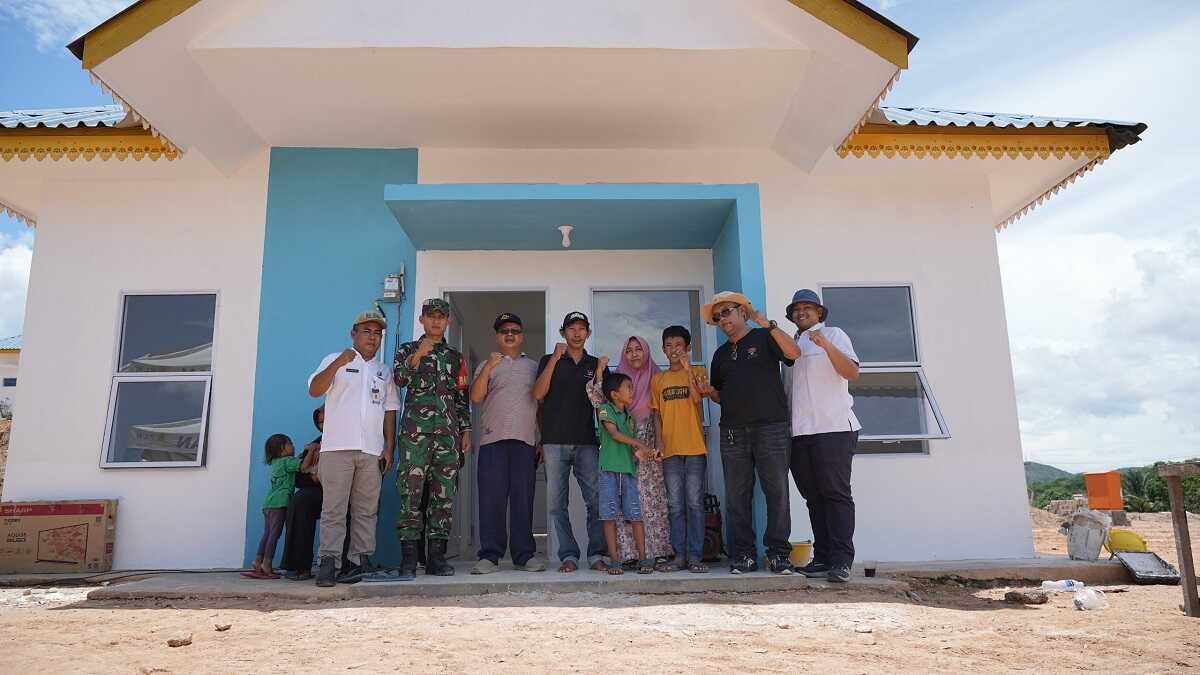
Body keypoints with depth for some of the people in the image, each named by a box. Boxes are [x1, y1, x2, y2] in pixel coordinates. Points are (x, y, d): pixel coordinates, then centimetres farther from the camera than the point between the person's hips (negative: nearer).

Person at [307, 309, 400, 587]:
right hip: (338, 447, -3)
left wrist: (389, 448, 6)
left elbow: (389, 411, 16)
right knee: (334, 509, -6)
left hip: (372, 451, 3)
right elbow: (314, 390, -6)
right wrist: (338, 364, -19)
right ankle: (329, 563, -4)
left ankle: (362, 561, 6)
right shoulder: (335, 361, 10)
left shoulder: (384, 372, 20)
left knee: (366, 510, 2)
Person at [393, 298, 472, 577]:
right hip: (415, 431, -3)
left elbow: (463, 397, 17)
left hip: (448, 432, 3)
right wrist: (417, 356, -22)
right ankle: (408, 557, -2)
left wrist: (465, 431, 9)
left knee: (444, 493, 0)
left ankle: (437, 555, 6)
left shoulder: (456, 357, 19)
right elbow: (400, 379, -7)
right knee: (411, 492, -7)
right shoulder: (407, 350, 12)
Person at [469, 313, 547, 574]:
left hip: (525, 439, 1)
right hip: (493, 438, -1)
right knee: (491, 498, -5)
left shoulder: (533, 366, 20)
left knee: (523, 499, 0)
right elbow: (475, 397, 1)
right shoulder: (487, 365, 16)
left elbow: (541, 402, 19)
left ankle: (524, 555, 4)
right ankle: (489, 555, -2)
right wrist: (487, 368, -11)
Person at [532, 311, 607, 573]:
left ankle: (596, 554, 3)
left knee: (596, 500, -5)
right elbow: (538, 394, -4)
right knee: (557, 503, -1)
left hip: (587, 442, 1)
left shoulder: (596, 364, 16)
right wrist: (555, 358, -8)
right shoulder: (549, 361, 11)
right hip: (555, 442, -1)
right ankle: (568, 555, 6)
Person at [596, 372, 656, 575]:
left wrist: (639, 452, -7)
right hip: (609, 469, -5)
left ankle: (643, 558, 6)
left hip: (628, 469, 5)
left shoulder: (630, 417, 19)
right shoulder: (605, 410, 1)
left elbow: (631, 445, 16)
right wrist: (640, 444, -18)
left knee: (636, 515, 0)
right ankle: (614, 560, 3)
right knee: (609, 516, -3)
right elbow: (615, 433, -12)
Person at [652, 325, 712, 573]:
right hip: (670, 449, 3)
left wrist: (688, 368, -15)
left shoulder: (698, 372, 6)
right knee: (675, 505, 5)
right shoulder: (658, 379, 14)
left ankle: (695, 556, 0)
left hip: (695, 447, -3)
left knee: (695, 503, -3)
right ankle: (679, 555, 10)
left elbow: (697, 398, -11)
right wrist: (659, 441, 3)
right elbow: (657, 413, 14)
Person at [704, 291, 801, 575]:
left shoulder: (764, 338, 6)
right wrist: (708, 391, 4)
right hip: (733, 432, 5)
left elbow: (794, 353, -13)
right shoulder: (721, 354, 21)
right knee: (737, 497, 2)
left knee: (777, 492, -4)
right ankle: (743, 554, 9)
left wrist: (768, 324, -17)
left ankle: (778, 553, 4)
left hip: (770, 428, -4)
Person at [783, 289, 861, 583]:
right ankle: (822, 558, 9)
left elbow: (852, 373, -7)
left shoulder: (833, 335, 6)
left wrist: (826, 345, -19)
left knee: (836, 494, -8)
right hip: (799, 433, 6)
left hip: (833, 428, -6)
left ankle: (841, 560, -8)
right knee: (813, 497, 5)